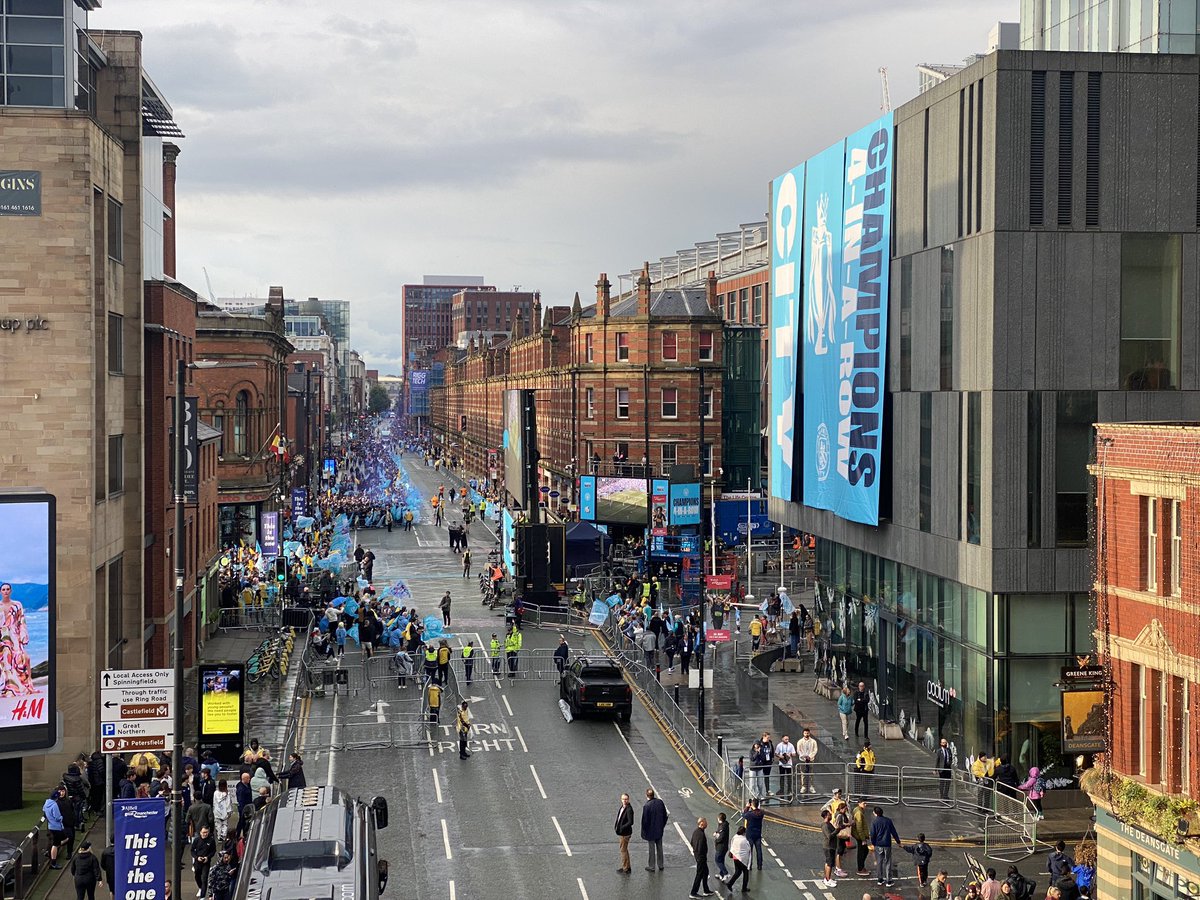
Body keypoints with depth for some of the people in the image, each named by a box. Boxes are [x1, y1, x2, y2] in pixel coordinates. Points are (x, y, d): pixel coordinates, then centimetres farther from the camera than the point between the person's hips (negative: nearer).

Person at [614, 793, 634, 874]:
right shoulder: (622, 807, 8)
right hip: (620, 833, 10)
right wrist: (616, 825, 6)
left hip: (625, 833, -10)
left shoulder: (629, 809, -20)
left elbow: (630, 822, -25)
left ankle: (625, 869, 7)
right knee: (624, 849, 20)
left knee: (623, 850, -2)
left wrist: (622, 828, -24)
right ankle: (627, 867, 33)